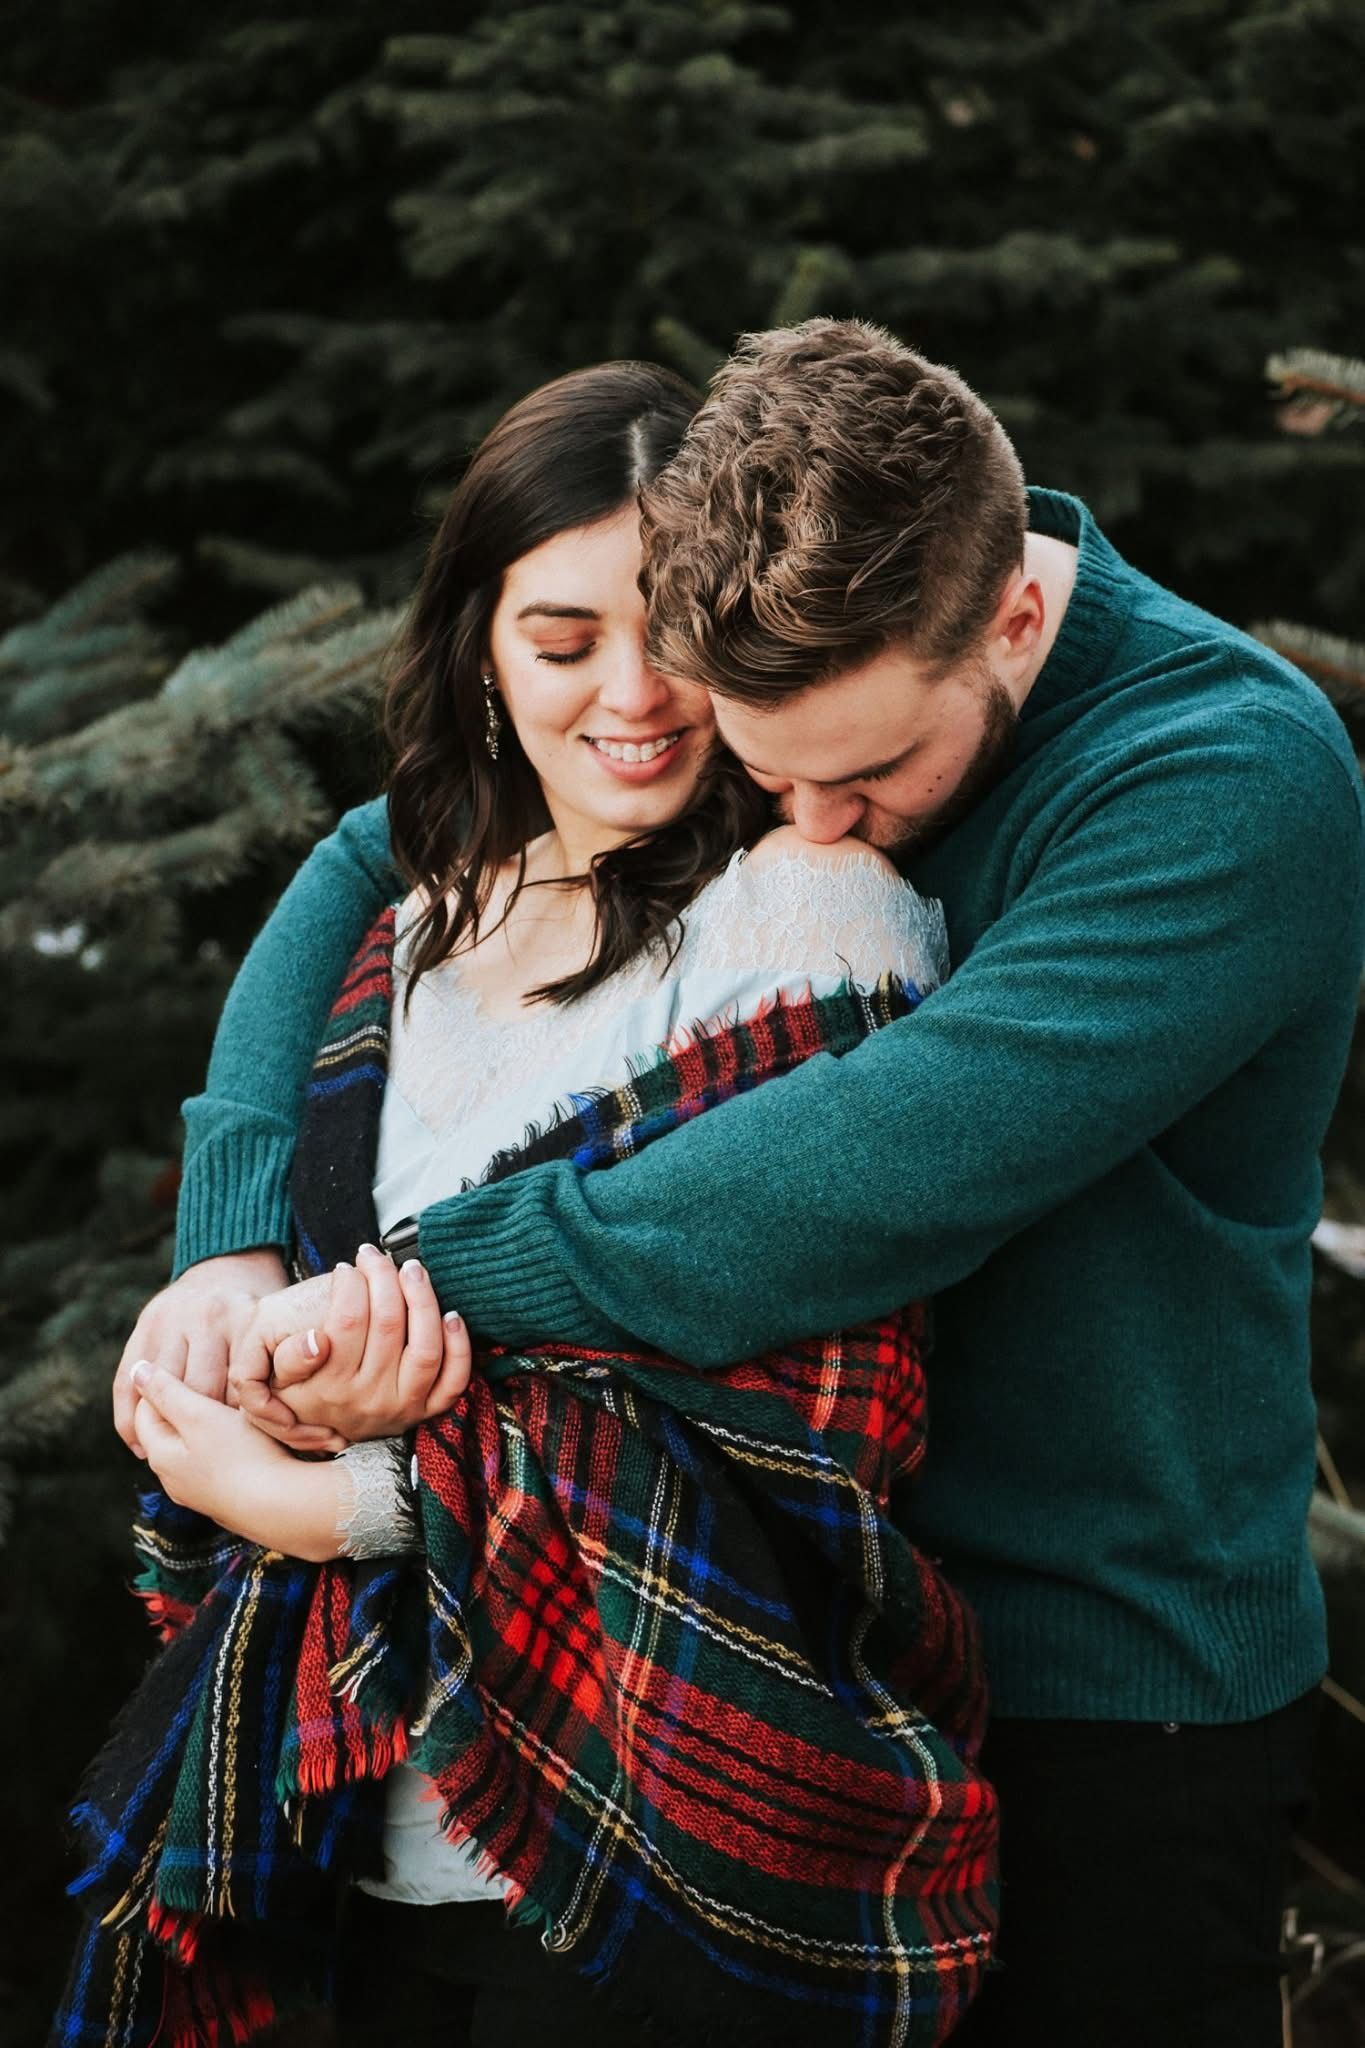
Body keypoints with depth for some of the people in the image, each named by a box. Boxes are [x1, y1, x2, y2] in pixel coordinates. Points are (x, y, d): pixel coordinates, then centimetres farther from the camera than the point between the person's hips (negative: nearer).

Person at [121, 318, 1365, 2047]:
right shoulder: (778, 683, -5)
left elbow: (889, 1173, -36)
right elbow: (368, 869, 2)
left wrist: (423, 1278, -29)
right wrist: (234, 1248, -15)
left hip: (1107, 1677, -5)